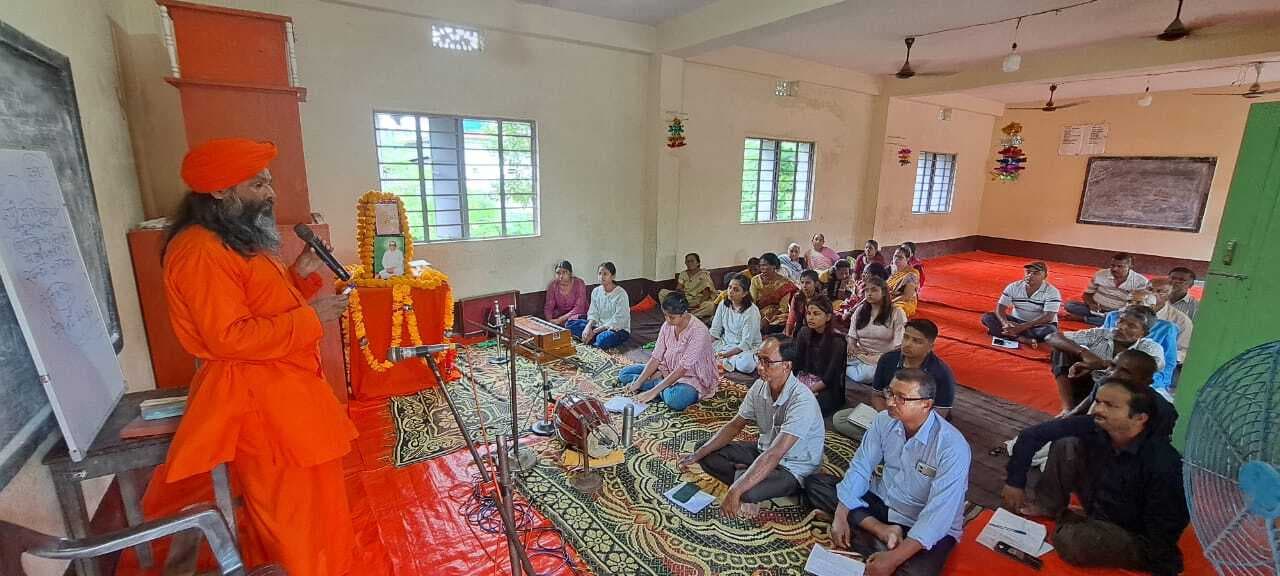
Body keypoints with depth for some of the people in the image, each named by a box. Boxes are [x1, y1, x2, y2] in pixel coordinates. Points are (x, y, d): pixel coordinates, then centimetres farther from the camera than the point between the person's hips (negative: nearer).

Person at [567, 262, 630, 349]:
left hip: (618, 329, -6)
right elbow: (593, 314, 3)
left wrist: (594, 331, -21)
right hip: (599, 326, 6)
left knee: (603, 339, -39)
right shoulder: (596, 291, 3)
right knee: (569, 324, -9)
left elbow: (617, 321, -19)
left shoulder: (621, 294, -16)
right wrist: (588, 327, -20)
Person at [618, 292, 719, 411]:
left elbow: (682, 369, -29)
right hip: (668, 372, 7)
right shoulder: (667, 326, -6)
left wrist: (654, 391, -30)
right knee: (624, 373, 1)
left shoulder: (699, 331, -27)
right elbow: (656, 358, -5)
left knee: (674, 400, -40)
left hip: (692, 378, -6)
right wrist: (638, 382, -17)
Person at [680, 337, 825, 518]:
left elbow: (774, 455, -38)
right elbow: (735, 425, 0)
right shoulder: (760, 386, -10)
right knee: (707, 454, -3)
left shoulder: (802, 401, -32)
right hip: (763, 450, 7)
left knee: (747, 492, -35)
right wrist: (698, 454, -9)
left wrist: (735, 492, -41)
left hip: (793, 467, -6)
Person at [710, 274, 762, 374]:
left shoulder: (752, 311, -17)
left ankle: (722, 362, -14)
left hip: (747, 348, -5)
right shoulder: (723, 305, 0)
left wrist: (725, 355, -29)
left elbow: (745, 344, -20)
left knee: (746, 365, -38)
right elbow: (714, 332, 1)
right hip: (725, 344, 5)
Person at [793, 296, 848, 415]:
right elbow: (796, 362, 0)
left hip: (828, 388, -4)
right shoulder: (804, 333, 3)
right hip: (805, 378, 5)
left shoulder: (837, 340, -11)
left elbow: (830, 377, -13)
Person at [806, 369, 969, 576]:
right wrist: (840, 515, -15)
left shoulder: (953, 447, -25)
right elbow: (860, 468, -4)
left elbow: (939, 512, -28)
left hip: (928, 526, -6)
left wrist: (894, 558, -33)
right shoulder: (884, 421, -9)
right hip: (881, 502, 6)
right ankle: (883, 532, -15)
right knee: (815, 483, -6)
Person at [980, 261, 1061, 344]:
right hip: (1017, 321, 3)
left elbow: (1048, 317, -23)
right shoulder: (1013, 287, -5)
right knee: (987, 317, -18)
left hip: (1039, 325, -3)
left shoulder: (1052, 292, -14)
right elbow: (1000, 308, -10)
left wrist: (1022, 327, -35)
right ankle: (1022, 339, -32)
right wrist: (1005, 323, -33)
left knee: (1050, 330, -36)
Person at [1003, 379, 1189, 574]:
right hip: (1097, 507, 4)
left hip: (1136, 539, -4)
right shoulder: (1096, 427, -19)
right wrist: (1015, 481, -11)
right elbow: (1033, 434, -11)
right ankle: (1048, 506, 4)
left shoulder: (1163, 463, -32)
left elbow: (1164, 533, -23)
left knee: (1070, 540, -31)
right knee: (1066, 445, -16)